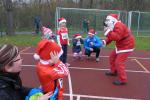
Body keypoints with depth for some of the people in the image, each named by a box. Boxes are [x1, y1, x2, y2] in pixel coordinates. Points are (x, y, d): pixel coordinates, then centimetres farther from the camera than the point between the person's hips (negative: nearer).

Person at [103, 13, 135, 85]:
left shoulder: (119, 26, -24)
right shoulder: (114, 26, 9)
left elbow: (117, 37, -37)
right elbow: (112, 37, 12)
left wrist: (108, 31, -35)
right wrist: (105, 41, -4)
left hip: (126, 46, -11)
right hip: (120, 45, 11)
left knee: (118, 62, -14)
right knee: (112, 57, 20)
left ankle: (123, 80, -4)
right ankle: (114, 71, 38)